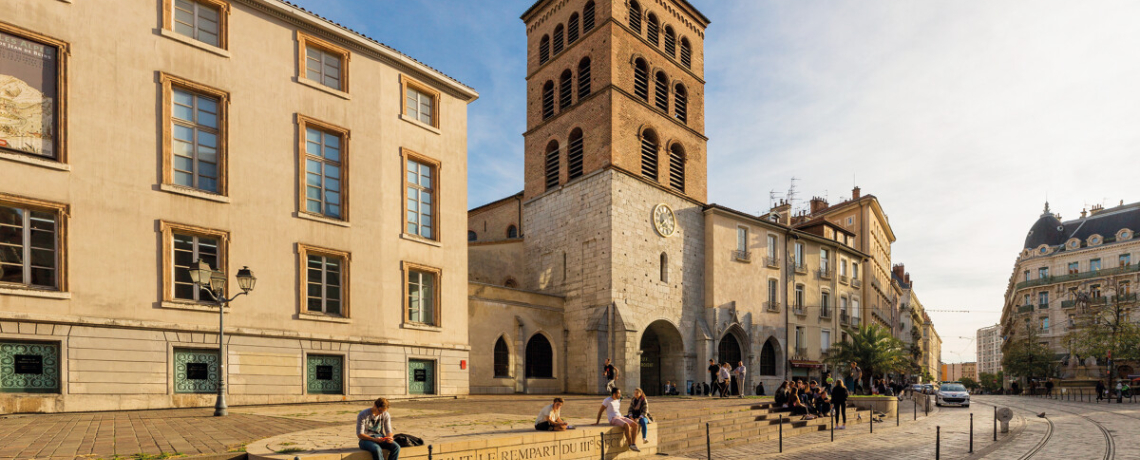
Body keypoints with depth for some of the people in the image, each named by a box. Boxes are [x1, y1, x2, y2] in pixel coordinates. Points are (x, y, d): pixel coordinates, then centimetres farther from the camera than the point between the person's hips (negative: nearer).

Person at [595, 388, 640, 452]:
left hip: (620, 417, 8)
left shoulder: (618, 400, 18)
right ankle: (630, 445, -23)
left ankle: (634, 444, -20)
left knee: (635, 425, -15)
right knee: (627, 425, -33)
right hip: (613, 419, -8)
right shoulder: (607, 400, -3)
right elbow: (600, 411, 0)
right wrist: (597, 422, 0)